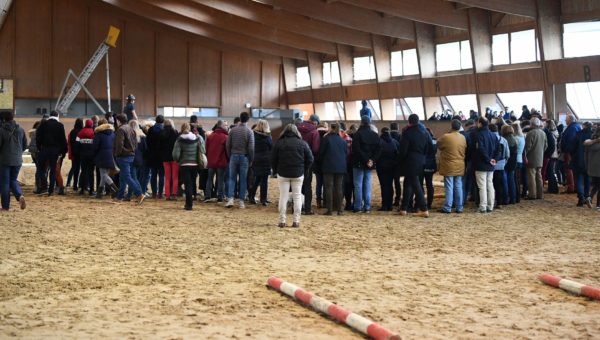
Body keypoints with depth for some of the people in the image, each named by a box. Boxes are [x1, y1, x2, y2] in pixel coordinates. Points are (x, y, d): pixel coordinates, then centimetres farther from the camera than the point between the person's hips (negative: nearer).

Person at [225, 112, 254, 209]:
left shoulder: (233, 130, 0)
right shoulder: (249, 132, -6)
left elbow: (228, 145, 1)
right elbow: (251, 148, -7)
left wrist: (229, 156, 11)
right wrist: (251, 160, 4)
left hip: (234, 156, 1)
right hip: (244, 157, -1)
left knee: (232, 178, 7)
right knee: (243, 180, 5)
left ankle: (230, 199, -5)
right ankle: (241, 201, 6)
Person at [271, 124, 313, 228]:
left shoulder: (279, 143, -2)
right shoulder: (302, 143, -1)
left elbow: (273, 159, -1)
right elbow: (310, 159, -1)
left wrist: (276, 171, 9)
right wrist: (304, 170, 8)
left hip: (282, 174, 0)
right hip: (298, 174, 0)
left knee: (283, 197, 4)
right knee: (297, 197, 6)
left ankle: (282, 221, 3)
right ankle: (296, 221, 3)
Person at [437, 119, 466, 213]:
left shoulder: (446, 137, -14)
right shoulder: (463, 138, 3)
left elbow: (438, 146, 2)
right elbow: (465, 151, 14)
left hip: (449, 166, -5)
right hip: (460, 167, 5)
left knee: (449, 187, -2)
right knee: (458, 187, 9)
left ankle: (447, 208, 0)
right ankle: (459, 207, 12)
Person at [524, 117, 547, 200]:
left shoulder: (531, 133, -16)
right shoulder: (543, 133, 8)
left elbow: (528, 146, -16)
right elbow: (546, 145, 15)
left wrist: (525, 155, -4)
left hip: (532, 159, -7)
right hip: (540, 159, 7)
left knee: (532, 176, -5)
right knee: (539, 176, 13)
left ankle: (532, 194, -6)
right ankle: (540, 194, 16)